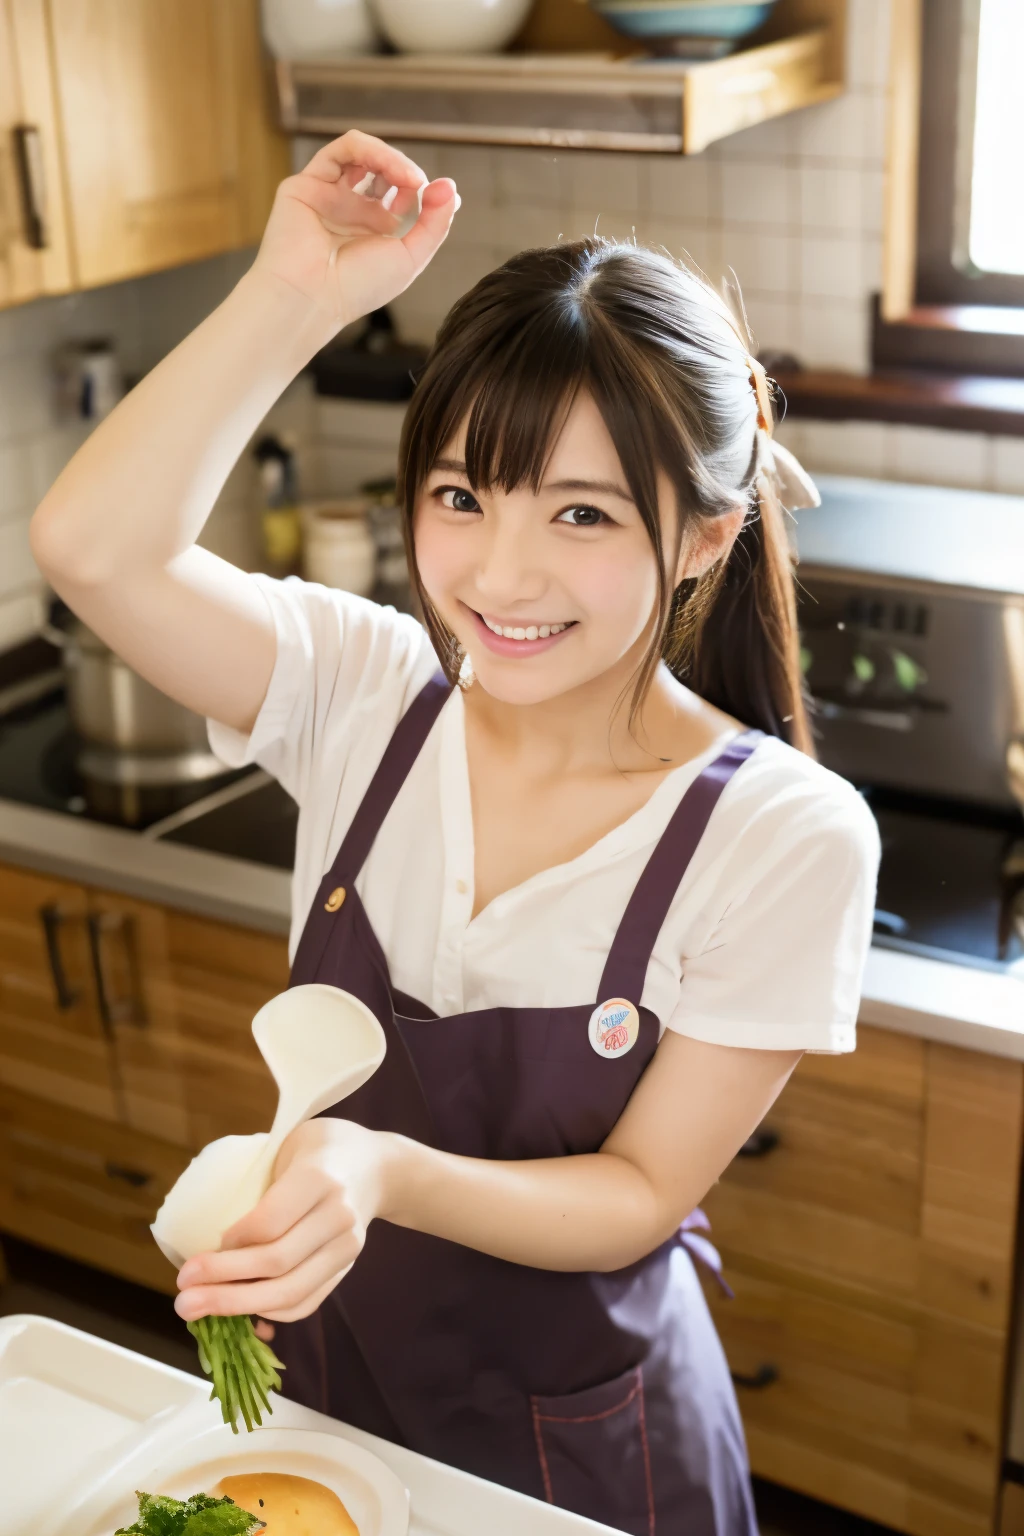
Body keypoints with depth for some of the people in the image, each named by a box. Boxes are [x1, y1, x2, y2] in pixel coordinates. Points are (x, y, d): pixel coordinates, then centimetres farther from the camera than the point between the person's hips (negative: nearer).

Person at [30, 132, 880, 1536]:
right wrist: (299, 291, -30)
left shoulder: (789, 838, -23)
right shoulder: (367, 692, -14)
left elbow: (639, 1194, -18)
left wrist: (387, 1173, -35)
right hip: (329, 1383, 3)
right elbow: (92, 547, -28)